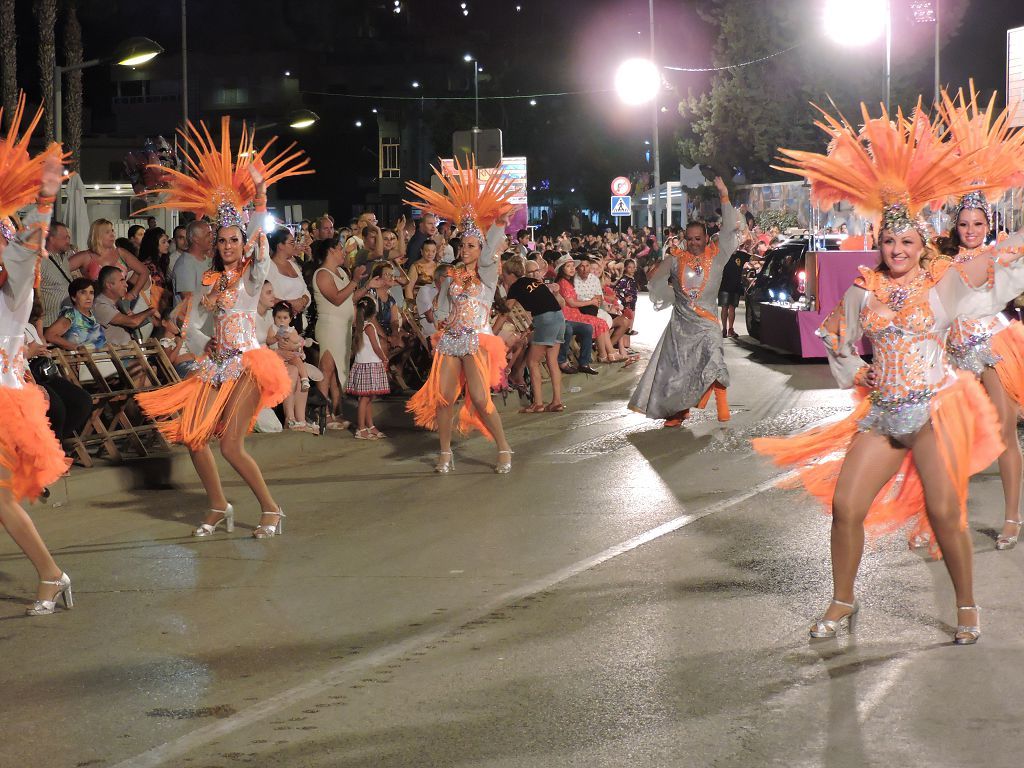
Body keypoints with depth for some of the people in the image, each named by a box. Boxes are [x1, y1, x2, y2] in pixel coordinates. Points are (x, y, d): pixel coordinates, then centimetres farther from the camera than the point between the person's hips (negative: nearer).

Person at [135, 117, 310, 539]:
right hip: (216, 365, 6)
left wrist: (260, 195, -25)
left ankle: (271, 510, -2)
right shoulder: (210, 280, 12)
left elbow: (259, 240, -18)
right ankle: (219, 508, 16)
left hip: (247, 365, -6)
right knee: (192, 434, 2)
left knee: (231, 445, -14)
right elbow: (193, 323, 14)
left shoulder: (251, 274, -2)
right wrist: (207, 347, -3)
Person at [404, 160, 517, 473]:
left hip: (477, 340, -5)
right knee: (443, 397, 0)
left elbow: (491, 248, -14)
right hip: (450, 339, 5)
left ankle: (504, 450, 0)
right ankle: (445, 453, 13)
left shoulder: (486, 272, -1)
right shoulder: (452, 275, 13)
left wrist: (500, 223, -22)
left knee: (480, 399, -13)